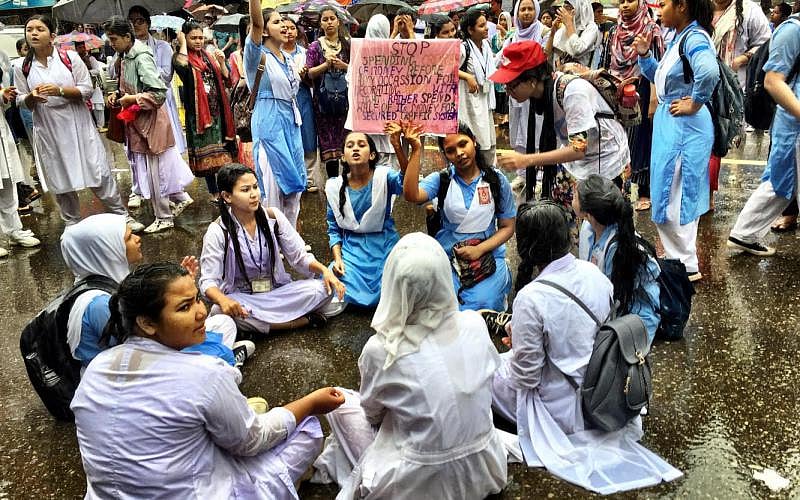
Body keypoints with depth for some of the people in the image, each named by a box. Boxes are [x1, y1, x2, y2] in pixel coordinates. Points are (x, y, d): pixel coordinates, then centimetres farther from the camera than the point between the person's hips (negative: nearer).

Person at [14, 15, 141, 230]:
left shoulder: (70, 57, -5)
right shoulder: (22, 68, 1)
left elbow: (87, 89, -7)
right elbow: (21, 102, 7)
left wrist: (60, 91, -22)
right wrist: (31, 97, -16)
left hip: (77, 126, -2)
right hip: (48, 131, 2)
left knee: (99, 173, 2)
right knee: (60, 181, 11)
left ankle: (122, 216, 15)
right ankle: (72, 225, 26)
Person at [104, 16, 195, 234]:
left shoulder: (142, 58, -19)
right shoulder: (124, 57, 7)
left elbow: (159, 93, -24)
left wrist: (131, 99, -19)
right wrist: (118, 94, 4)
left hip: (150, 120, -8)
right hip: (137, 121, 8)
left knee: (154, 170, 2)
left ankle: (164, 218, 14)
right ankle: (181, 198, 31)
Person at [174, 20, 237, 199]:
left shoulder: (209, 56, 12)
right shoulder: (181, 56, -2)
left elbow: (225, 80, 10)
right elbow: (181, 65, -28)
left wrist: (221, 62, -7)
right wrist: (183, 43, -13)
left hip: (217, 110, 5)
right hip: (197, 111, -4)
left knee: (221, 148, 6)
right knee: (206, 152, 1)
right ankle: (214, 191, 9)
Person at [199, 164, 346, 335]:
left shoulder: (273, 217, -3)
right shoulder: (218, 231, -11)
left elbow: (299, 257, 1)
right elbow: (209, 281, -14)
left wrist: (325, 270, -20)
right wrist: (222, 300, -38)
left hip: (278, 291, 2)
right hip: (241, 297, -1)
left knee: (322, 289, -21)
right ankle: (303, 320, -24)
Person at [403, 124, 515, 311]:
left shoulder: (497, 180, 1)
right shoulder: (441, 179, -2)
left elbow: (507, 227, 5)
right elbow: (411, 195, -23)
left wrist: (479, 250, -11)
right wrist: (416, 150, -25)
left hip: (487, 253, 0)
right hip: (448, 256, 0)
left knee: (480, 305, -25)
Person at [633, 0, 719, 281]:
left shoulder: (695, 38, -19)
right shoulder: (677, 39, 11)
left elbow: (709, 71, -39)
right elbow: (658, 76, 20)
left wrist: (694, 104, -25)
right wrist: (644, 54, 4)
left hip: (684, 126, -10)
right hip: (669, 124, 10)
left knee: (672, 196, -2)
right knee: (671, 194, 19)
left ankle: (687, 266, 10)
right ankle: (679, 256, 33)